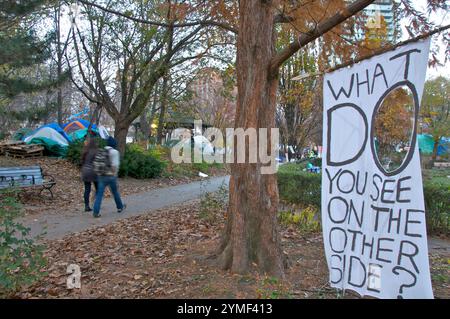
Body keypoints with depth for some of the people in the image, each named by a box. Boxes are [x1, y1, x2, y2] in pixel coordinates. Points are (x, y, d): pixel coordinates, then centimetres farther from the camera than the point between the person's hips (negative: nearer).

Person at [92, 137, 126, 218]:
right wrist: (114, 174, -8)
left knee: (99, 194, 2)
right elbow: (115, 165, -18)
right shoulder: (114, 152, -9)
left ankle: (96, 212, -5)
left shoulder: (101, 151, 10)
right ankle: (120, 207, 33)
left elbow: (96, 164, 8)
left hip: (101, 176, 5)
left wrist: (99, 173, 14)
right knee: (115, 192, 14)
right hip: (110, 176, -4)